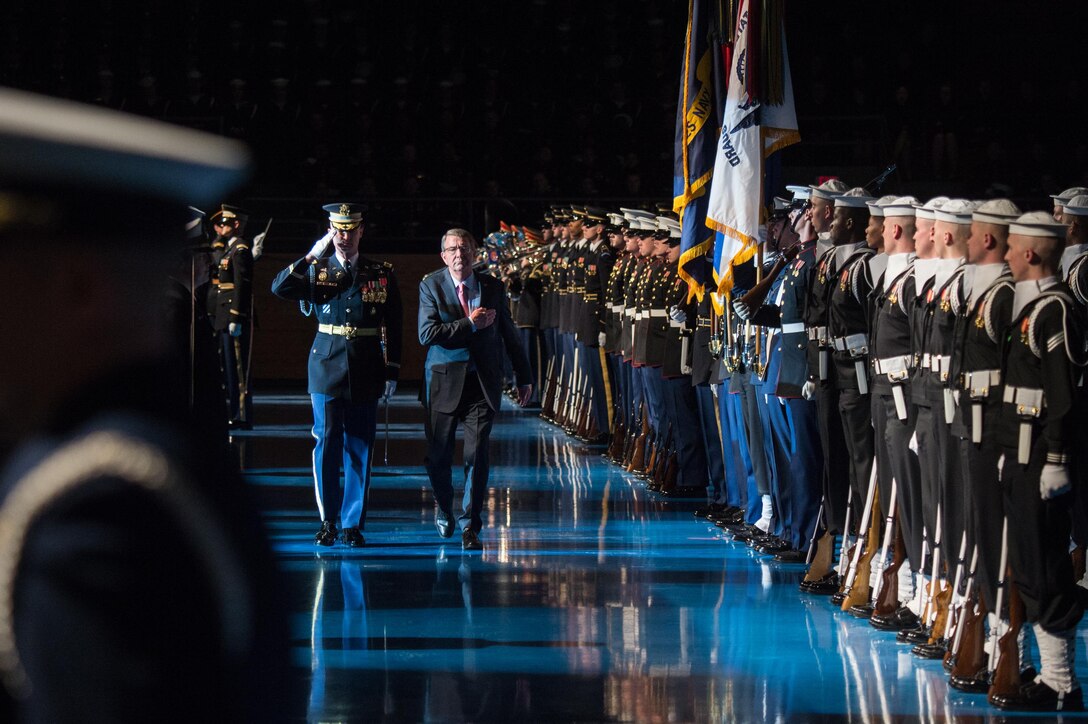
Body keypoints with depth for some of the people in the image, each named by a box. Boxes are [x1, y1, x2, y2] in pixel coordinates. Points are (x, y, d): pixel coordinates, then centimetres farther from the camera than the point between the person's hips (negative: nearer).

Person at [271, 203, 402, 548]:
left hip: (366, 373, 1)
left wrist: (392, 372, 3)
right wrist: (311, 257, -13)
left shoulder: (382, 274, 5)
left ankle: (353, 524, 9)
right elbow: (279, 288, -11)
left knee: (360, 449, 3)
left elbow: (393, 327, 7)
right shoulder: (317, 271, 4)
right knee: (326, 444, -2)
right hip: (327, 368, -1)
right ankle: (328, 521, 7)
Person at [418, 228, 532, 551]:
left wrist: (523, 377, 17)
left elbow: (509, 335, 14)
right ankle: (443, 509, 34)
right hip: (444, 380, -1)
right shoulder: (431, 286, -2)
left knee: (477, 454, -8)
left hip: (482, 382, 1)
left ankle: (470, 525, -3)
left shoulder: (492, 287, 6)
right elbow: (427, 333, -14)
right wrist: (470, 324, -15)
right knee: (438, 454, 7)